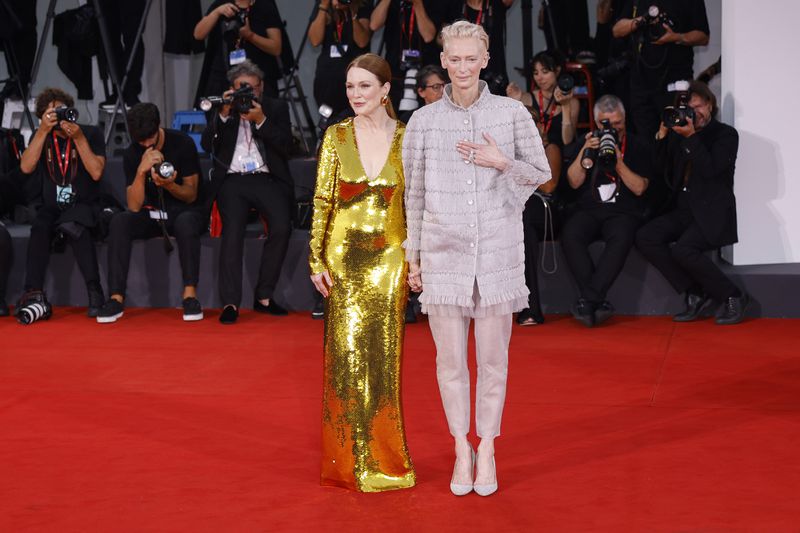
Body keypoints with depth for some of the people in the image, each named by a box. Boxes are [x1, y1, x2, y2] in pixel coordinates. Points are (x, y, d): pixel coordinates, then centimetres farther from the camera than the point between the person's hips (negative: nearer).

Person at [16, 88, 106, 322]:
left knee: (73, 226, -36)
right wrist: (43, 131, -13)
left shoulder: (91, 133, 1)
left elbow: (96, 173, -11)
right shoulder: (41, 137, 9)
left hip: (83, 205, -3)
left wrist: (78, 138, -16)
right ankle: (34, 293, -36)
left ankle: (95, 293, -37)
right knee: (39, 227, -31)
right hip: (51, 207, 3)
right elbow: (26, 168, -8)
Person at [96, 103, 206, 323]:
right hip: (151, 213, 3)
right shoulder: (132, 154, -4)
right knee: (119, 221, -27)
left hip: (184, 211, -3)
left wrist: (169, 185, -27)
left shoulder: (183, 143, -9)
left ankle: (190, 295, -36)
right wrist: (142, 171, -25)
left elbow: (191, 195, -6)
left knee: (186, 223, -39)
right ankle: (116, 299, -31)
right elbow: (134, 207, -11)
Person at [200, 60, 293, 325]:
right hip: (232, 181, 0)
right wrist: (223, 114, -9)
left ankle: (264, 296, -14)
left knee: (281, 227, -25)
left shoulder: (276, 108, 14)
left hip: (267, 179, 0)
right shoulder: (222, 108, 15)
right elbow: (207, 144, 3)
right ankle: (230, 302, -25)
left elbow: (285, 146, 0)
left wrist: (261, 120, -11)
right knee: (233, 230, -25)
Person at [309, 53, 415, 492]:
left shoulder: (406, 139, 1)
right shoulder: (336, 137, 1)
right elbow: (322, 201, 1)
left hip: (389, 257, 0)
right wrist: (317, 260, -5)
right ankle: (349, 460, 11)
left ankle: (383, 458, 16)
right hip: (345, 255, 0)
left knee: (383, 353, 3)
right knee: (347, 349, 0)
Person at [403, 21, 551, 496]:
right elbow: (415, 194, 8)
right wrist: (413, 256, 9)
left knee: (493, 357, 6)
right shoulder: (424, 121, 2)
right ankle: (462, 449, 22)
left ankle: (487, 451, 20)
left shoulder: (512, 112, -1)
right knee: (450, 358, 6)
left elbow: (541, 174, 7)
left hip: (498, 251, -1)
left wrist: (502, 162, -12)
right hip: (444, 252, 1)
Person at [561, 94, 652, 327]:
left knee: (621, 237, -37)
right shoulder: (588, 142, 15)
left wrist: (619, 164, -13)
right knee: (570, 234, -31)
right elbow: (574, 182, 5)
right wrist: (585, 153, -8)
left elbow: (639, 188, 0)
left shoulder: (638, 146, 10)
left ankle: (588, 300, -37)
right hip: (588, 210, 2)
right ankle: (598, 302, -32)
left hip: (623, 212, -2)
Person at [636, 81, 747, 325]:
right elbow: (661, 167, 7)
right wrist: (663, 133, -1)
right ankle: (695, 293, -9)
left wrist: (691, 137, -15)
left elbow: (710, 170, -13)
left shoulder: (725, 134, 2)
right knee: (645, 238, -17)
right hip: (683, 209, 6)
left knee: (683, 249, -30)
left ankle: (734, 297, -10)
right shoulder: (678, 133, 16)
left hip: (712, 212, -6)